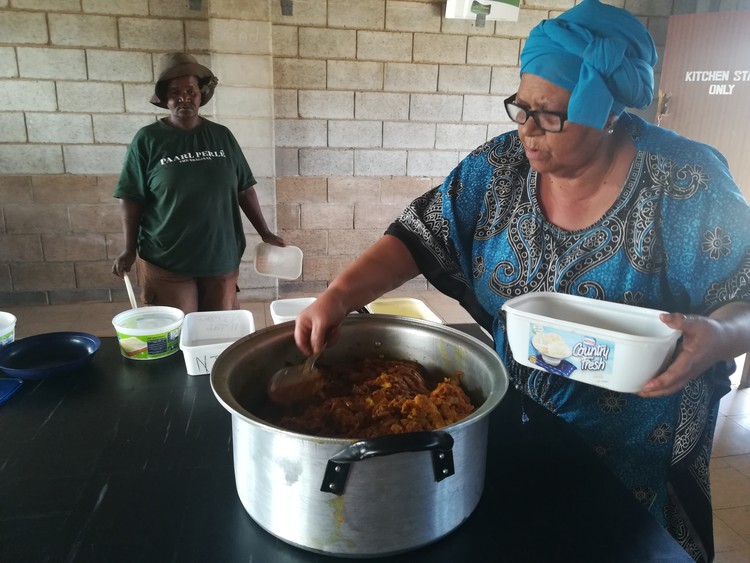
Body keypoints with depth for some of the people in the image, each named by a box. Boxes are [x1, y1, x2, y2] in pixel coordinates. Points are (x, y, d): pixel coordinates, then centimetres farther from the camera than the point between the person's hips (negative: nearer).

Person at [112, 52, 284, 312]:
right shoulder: (147, 139, -3)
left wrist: (265, 233, 7)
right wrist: (130, 249, -5)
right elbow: (131, 198, -1)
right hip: (166, 263, -2)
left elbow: (244, 190, 8)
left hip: (221, 259, 3)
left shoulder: (222, 136, 5)